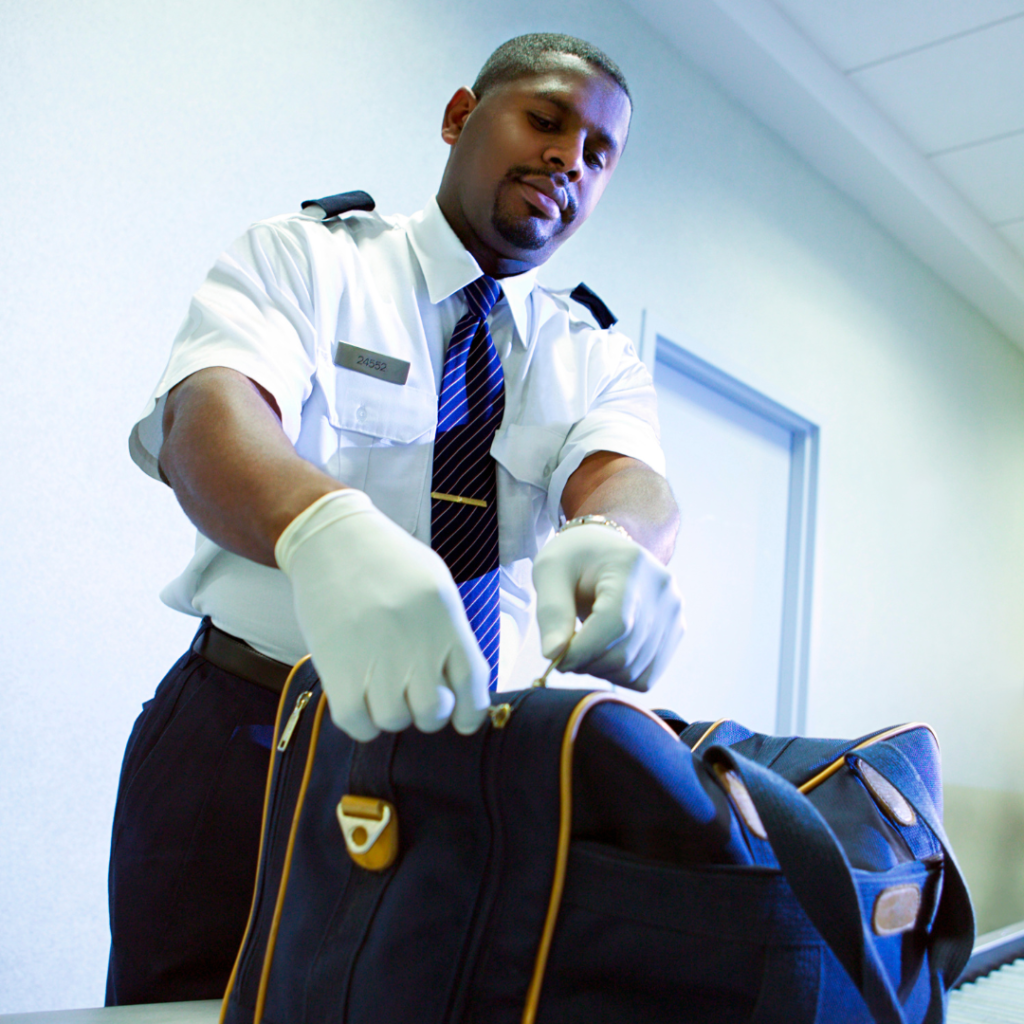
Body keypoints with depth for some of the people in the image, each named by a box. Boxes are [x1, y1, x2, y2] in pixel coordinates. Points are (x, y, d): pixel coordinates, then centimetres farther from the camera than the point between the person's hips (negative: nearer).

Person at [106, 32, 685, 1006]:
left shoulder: (598, 359, 9)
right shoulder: (301, 257, -1)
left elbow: (626, 472, -13)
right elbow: (205, 416, -21)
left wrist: (610, 540, -40)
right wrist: (328, 531, -45)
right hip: (242, 741, -2)